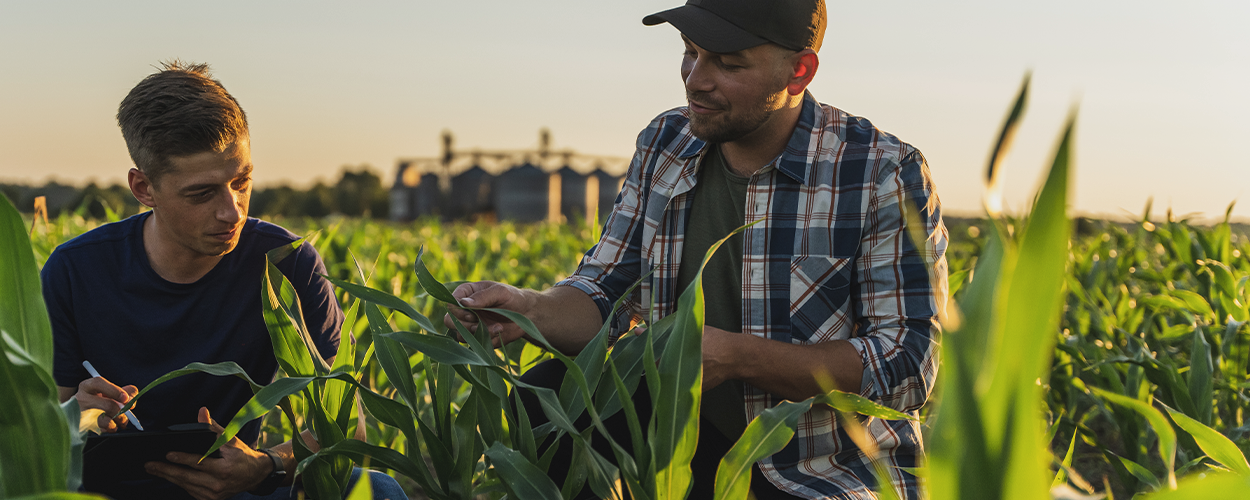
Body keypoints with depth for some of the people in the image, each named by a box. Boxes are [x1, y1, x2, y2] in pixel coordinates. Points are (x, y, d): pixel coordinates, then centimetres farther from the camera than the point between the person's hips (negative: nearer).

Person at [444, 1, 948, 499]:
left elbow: (909, 366, -19)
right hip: (695, 438, 5)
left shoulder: (887, 176, -15)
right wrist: (532, 309, -21)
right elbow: (605, 297, 3)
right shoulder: (664, 145, 2)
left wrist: (737, 356, -28)